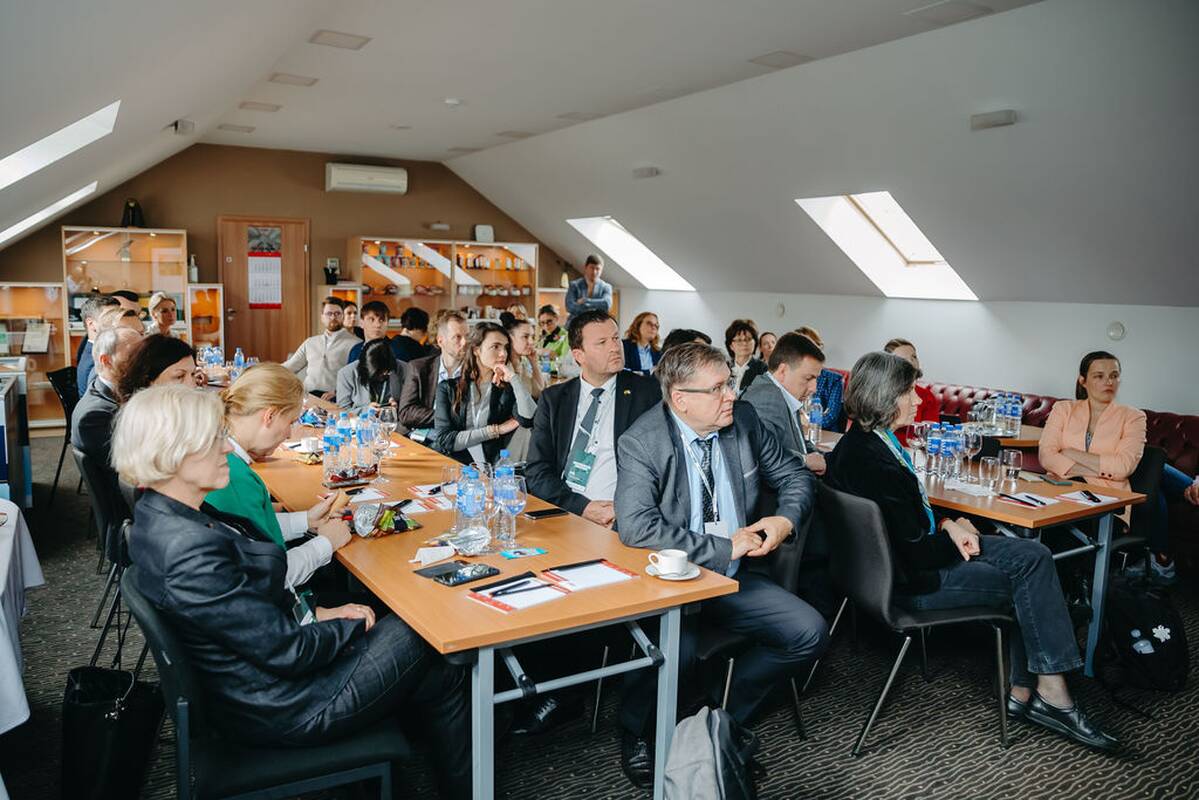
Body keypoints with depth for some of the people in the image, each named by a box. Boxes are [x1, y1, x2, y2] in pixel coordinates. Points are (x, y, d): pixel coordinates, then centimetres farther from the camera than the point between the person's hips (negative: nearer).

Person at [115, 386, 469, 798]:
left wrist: (315, 613, 0)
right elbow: (288, 653, -26)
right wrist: (352, 623, -9)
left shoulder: (158, 515, -3)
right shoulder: (191, 553, -34)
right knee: (440, 672, 4)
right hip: (279, 709, -9)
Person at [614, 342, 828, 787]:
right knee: (675, 651, -33)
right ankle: (636, 734, 2)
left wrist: (787, 519, -10)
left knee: (809, 634, -9)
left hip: (733, 578, 6)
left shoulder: (744, 420, -1)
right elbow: (635, 526, -30)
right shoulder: (641, 443, -17)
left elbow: (795, 476, 13)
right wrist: (723, 547, -24)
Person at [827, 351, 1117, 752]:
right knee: (1029, 576, -5)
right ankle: (1049, 693, 8)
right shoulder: (872, 461, -28)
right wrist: (954, 535, -5)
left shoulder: (864, 442, 3)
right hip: (912, 581, -9)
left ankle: (1025, 692, 4)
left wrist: (947, 525, -2)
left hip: (913, 555, 9)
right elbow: (916, 554, -23)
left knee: (1034, 556, 3)